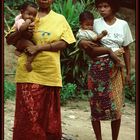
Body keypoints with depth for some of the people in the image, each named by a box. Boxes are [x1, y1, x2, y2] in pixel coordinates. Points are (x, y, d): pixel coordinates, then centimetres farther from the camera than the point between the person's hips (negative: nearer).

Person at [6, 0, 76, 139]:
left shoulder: (60, 19, 11)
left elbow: (64, 43, -2)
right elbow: (9, 40, 10)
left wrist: (38, 47, -11)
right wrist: (21, 31, -10)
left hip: (50, 74, 0)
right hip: (28, 73, 0)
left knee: (48, 115, 5)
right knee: (28, 114, -5)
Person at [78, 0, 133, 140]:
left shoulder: (123, 24, 5)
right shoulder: (95, 23, 2)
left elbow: (126, 50, 9)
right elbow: (80, 42, 5)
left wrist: (128, 73, 7)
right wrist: (83, 42, -19)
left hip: (114, 69, 1)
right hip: (97, 68, 0)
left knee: (116, 107, 0)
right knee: (96, 105, 1)